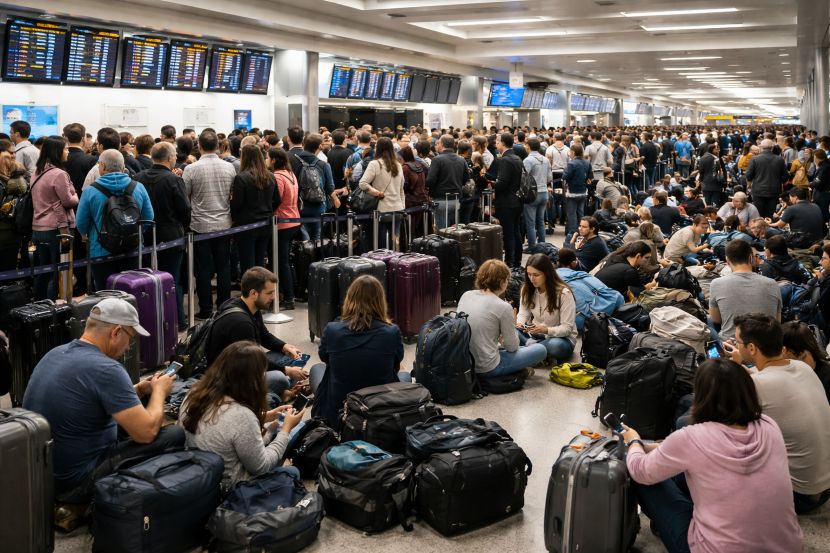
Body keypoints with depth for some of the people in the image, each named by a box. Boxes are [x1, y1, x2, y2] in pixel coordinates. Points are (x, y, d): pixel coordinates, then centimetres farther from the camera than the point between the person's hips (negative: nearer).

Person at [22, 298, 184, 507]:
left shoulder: (55, 353, 5)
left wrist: (138, 390, 14)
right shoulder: (105, 369, -22)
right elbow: (146, 432, -20)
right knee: (176, 436, -8)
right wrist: (159, 391, -2)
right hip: (74, 483, -9)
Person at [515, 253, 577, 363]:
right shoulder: (527, 289, -2)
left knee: (556, 345, -41)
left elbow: (567, 328, -18)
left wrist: (546, 330, -36)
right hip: (534, 335, 4)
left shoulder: (564, 293, -18)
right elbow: (523, 313, 2)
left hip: (560, 337, -4)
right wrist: (520, 323, -23)